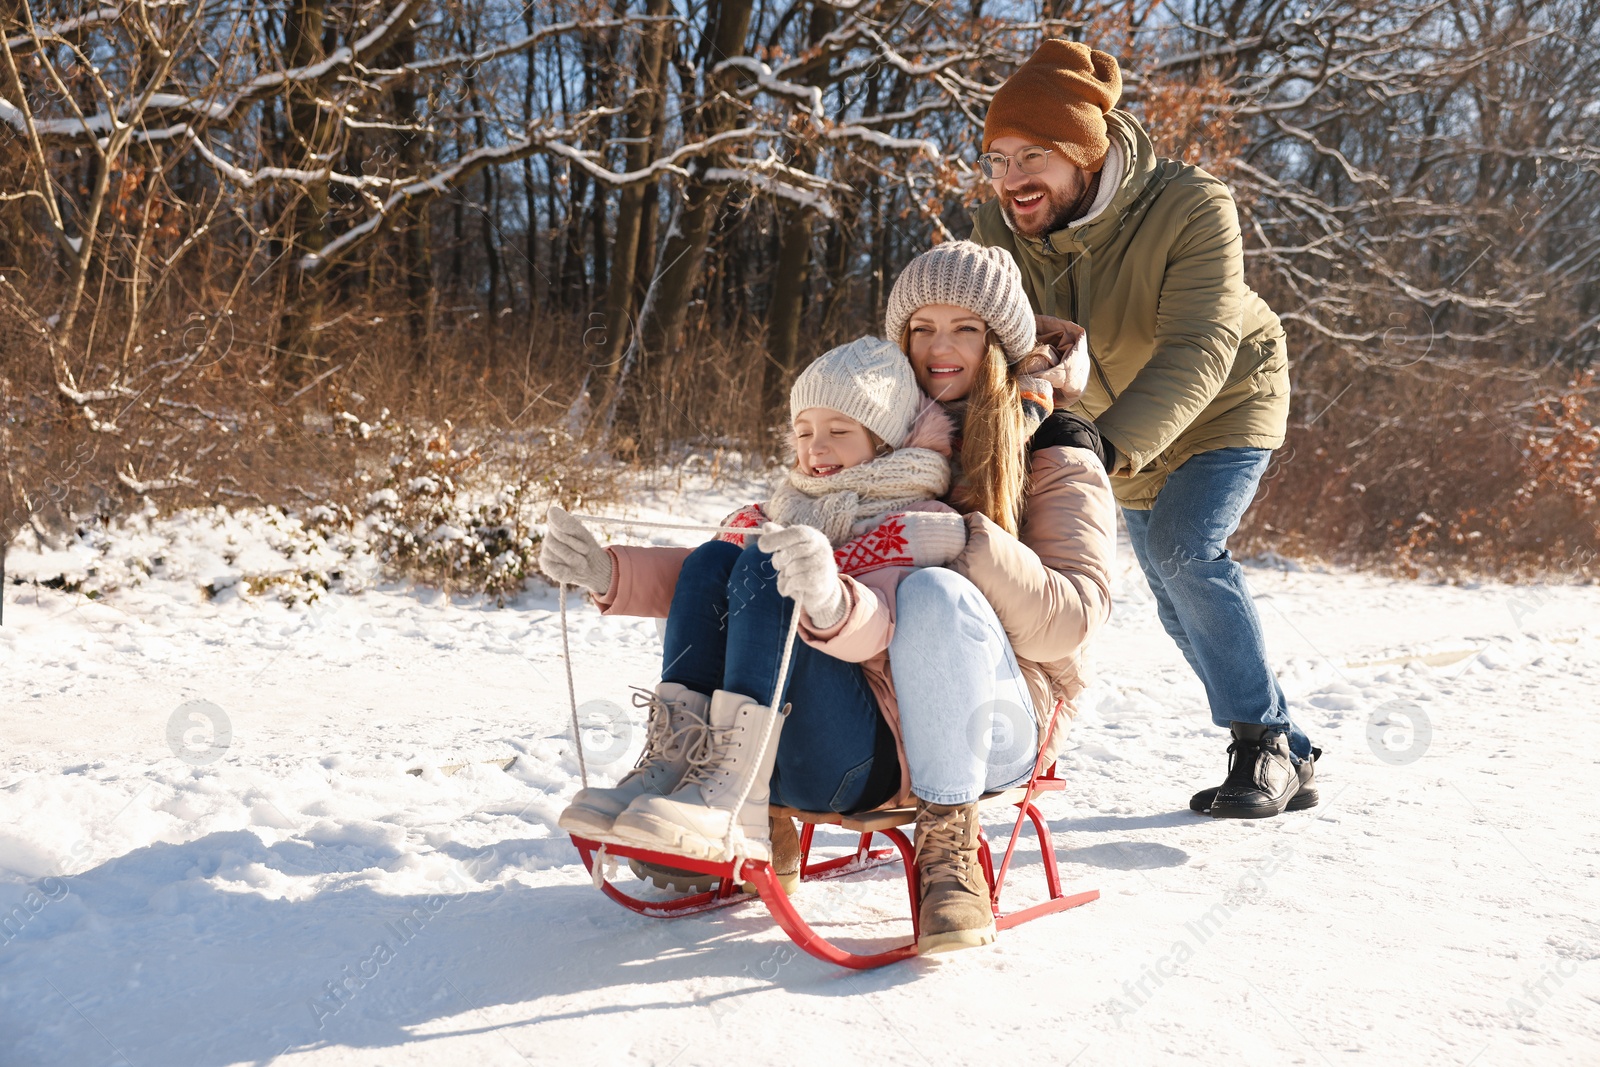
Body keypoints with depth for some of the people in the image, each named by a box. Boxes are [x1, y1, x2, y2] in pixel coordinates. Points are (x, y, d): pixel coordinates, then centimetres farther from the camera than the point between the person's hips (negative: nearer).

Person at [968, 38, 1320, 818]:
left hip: (1225, 407, -6)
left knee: (1185, 550, -28)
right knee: (1181, 606, 9)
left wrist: (1111, 447, -55)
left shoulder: (1189, 208, -33)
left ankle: (1263, 740, -10)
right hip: (1125, 439, 6)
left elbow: (1196, 354, -41)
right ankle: (1291, 761, 25)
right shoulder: (997, 233, -19)